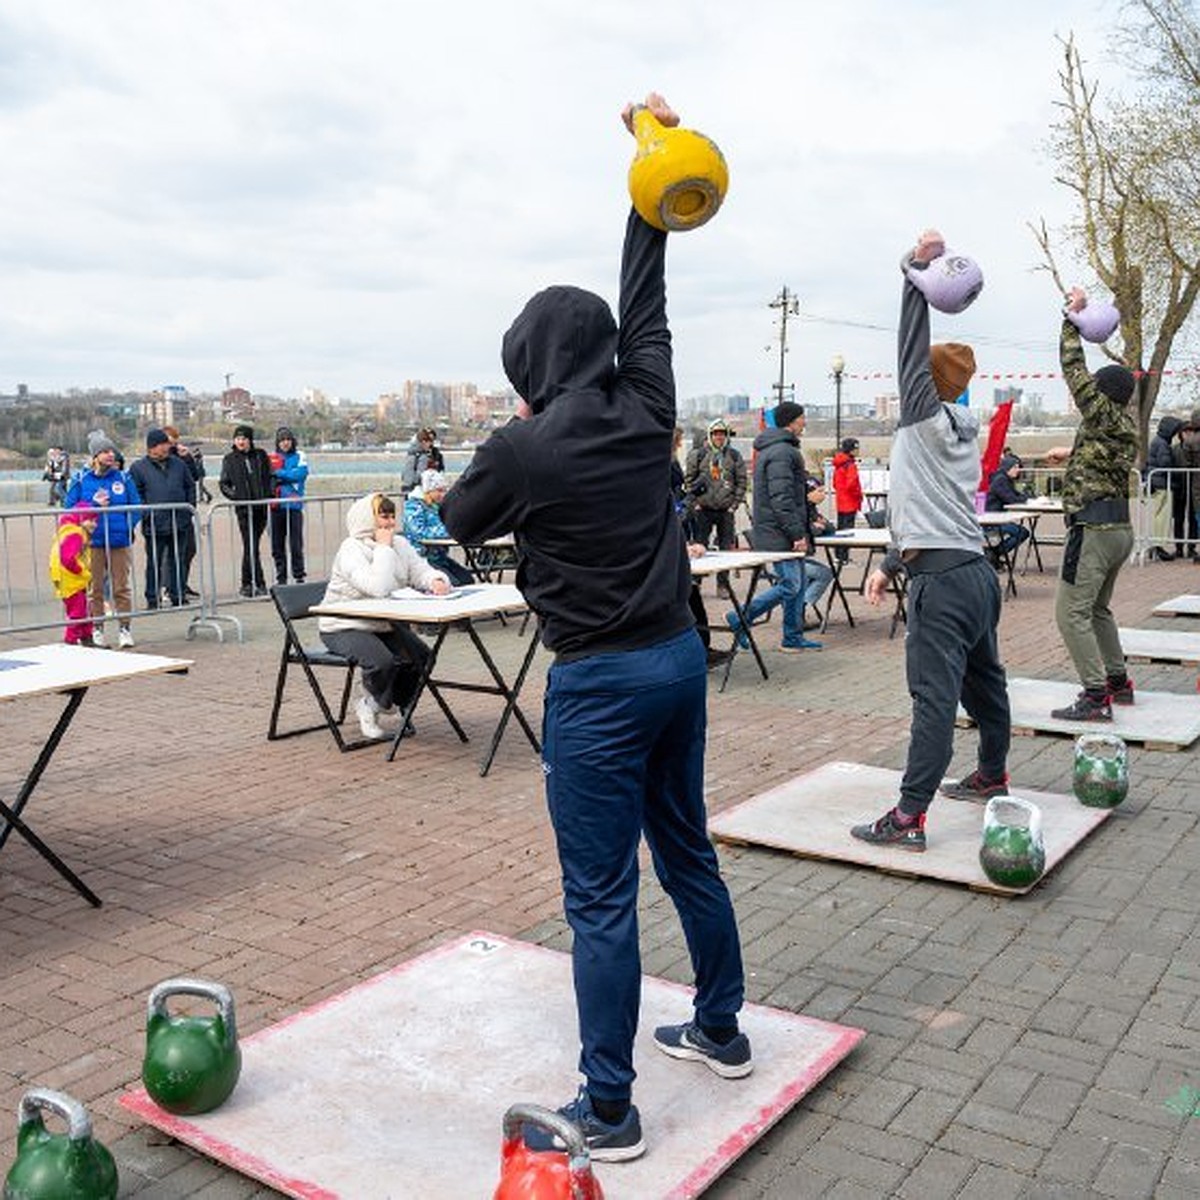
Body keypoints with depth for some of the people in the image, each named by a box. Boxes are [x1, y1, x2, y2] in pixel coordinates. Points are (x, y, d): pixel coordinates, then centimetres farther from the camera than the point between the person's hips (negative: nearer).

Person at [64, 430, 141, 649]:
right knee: (95, 588, 6)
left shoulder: (123, 478, 5)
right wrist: (93, 504, -10)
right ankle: (97, 630, 16)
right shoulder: (81, 479, 3)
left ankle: (125, 628, 8)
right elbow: (69, 507, 3)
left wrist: (128, 526, -5)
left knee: (121, 587, 1)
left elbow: (136, 506, 8)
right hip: (93, 543, 0)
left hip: (120, 542, 0)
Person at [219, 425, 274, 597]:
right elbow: (223, 484, 6)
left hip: (261, 507, 2)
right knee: (250, 546, -9)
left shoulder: (260, 455, 9)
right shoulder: (229, 460, 5)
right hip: (244, 508, -2)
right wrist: (234, 495, -10)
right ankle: (259, 584, -5)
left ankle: (247, 584, 19)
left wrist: (269, 494, -2)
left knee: (251, 545, 9)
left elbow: (270, 476, 13)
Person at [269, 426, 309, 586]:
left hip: (294, 505, -2)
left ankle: (299, 576, 6)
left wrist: (278, 473, -7)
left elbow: (300, 473, -10)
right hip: (276, 506, 2)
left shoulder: (299, 456, 5)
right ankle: (281, 577, 14)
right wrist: (288, 476, -8)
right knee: (277, 544, 5)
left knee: (296, 543, -3)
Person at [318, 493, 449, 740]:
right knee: (382, 661, -31)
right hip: (345, 627, -7)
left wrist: (436, 581, -27)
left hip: (385, 624, 7)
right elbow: (377, 588, -34)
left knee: (422, 657, -12)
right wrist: (383, 548, -26)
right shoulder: (351, 549, -20)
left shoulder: (399, 545, 3)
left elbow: (421, 572, -3)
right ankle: (369, 707, 2)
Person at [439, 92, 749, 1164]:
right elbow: (646, 302, 15)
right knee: (688, 852, 21)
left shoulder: (524, 448, -14)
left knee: (600, 899, 2)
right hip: (679, 659, 7)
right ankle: (721, 1031, 38)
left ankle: (608, 1114, 13)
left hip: (599, 684, -7)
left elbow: (461, 521, 5)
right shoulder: (647, 412, 0)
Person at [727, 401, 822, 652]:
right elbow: (781, 498, -23)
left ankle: (793, 637, 17)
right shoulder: (781, 452, -16)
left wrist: (804, 526, 26)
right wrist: (797, 533, -22)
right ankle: (740, 620, -2)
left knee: (797, 584, 12)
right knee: (790, 585, -9)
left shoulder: (778, 449, 19)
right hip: (780, 534, -11)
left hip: (784, 533, 11)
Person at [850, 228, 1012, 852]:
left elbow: (912, 349, -15)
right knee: (982, 681, 22)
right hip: (976, 571, 10)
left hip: (943, 580, -10)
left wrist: (917, 269, -16)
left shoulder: (928, 419, -6)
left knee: (934, 696, -11)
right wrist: (888, 565, 21)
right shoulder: (961, 430, 19)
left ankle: (909, 816, -10)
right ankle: (992, 776, 39)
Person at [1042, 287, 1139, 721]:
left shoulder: (1103, 416, -9)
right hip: (1121, 527, 10)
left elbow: (1073, 366, -8)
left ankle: (1095, 696, -12)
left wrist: (1074, 315, -1)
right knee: (1098, 608, 22)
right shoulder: (1127, 425, 14)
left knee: (1071, 612, -9)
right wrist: (1072, 453, 49)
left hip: (1093, 529, -10)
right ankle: (1118, 682, 29)